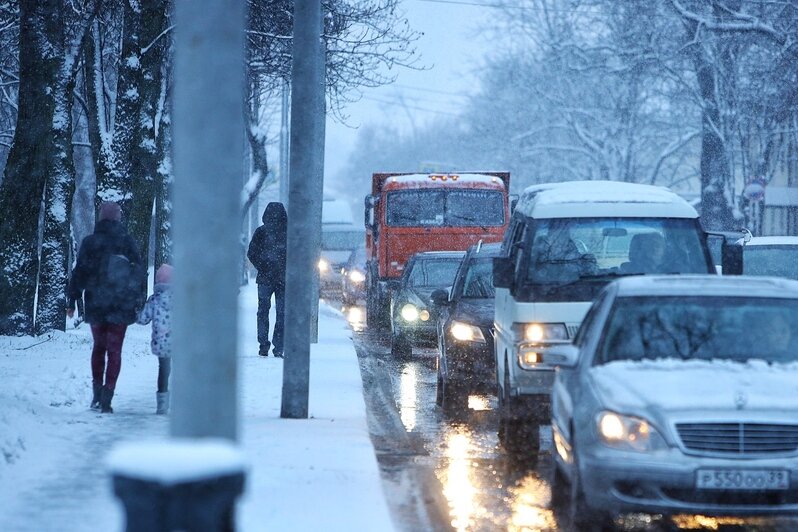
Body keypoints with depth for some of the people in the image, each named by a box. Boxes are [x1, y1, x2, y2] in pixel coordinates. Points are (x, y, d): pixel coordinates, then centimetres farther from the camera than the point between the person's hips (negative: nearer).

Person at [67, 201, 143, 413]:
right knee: (114, 350, 3)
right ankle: (107, 397, -6)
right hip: (121, 305, -1)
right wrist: (139, 300, 8)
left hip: (95, 306, 1)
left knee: (98, 346, 18)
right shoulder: (127, 242, -3)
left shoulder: (89, 242, -1)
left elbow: (79, 273, 1)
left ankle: (97, 394, 14)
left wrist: (72, 300, 6)